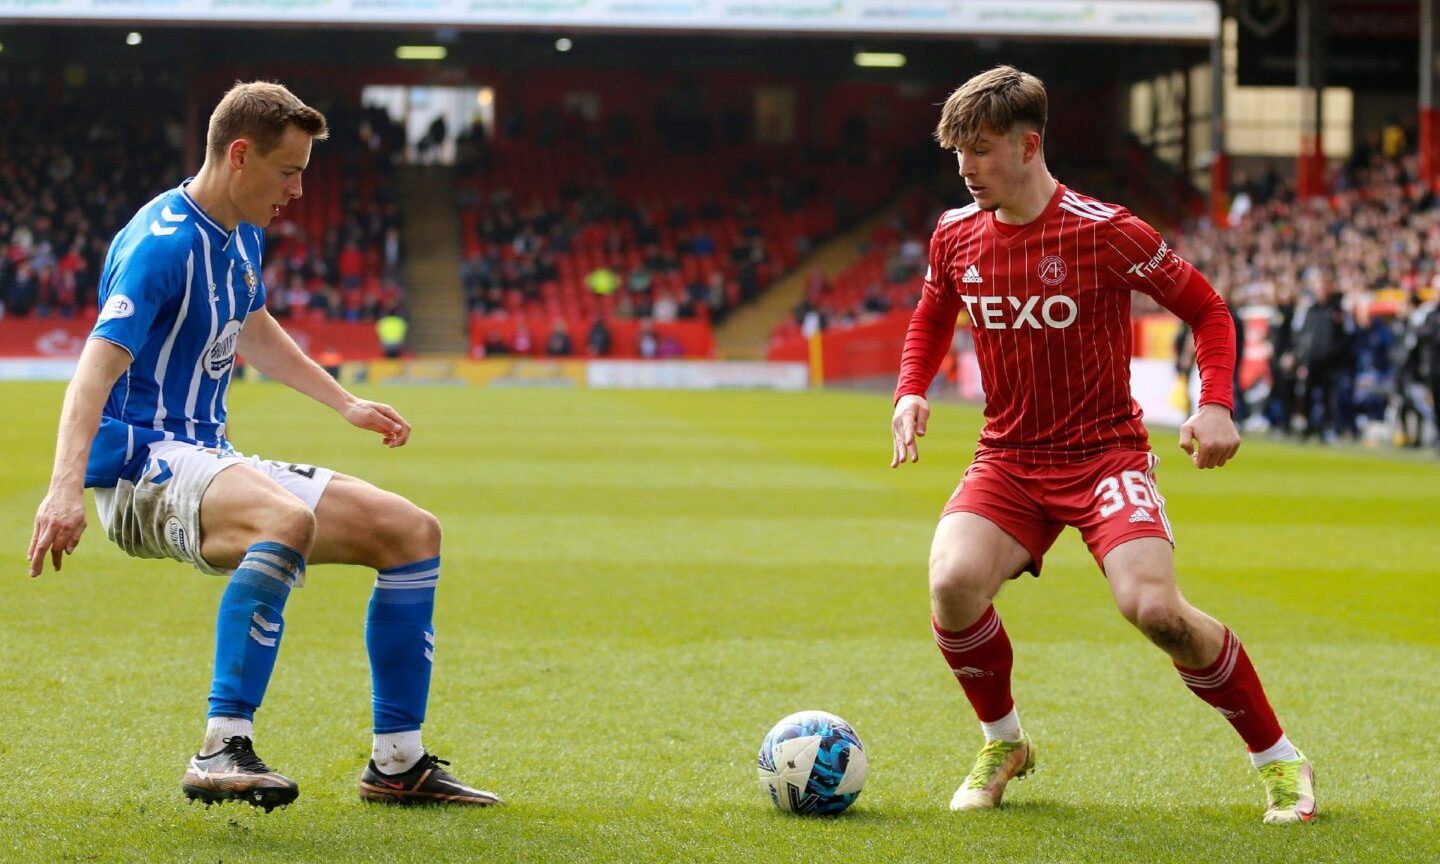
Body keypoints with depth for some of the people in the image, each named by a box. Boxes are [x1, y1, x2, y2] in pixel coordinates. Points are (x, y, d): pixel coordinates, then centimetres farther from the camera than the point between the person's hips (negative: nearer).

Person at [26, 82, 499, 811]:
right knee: (289, 519, -40)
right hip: (143, 466, -10)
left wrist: (345, 404, 40)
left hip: (209, 461, 10)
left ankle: (397, 763, 10)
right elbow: (100, 363, -30)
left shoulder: (242, 236, 13)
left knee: (414, 532, 5)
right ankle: (223, 751, -41)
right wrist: (66, 488, -43)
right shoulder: (162, 243, -17)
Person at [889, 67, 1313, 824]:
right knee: (953, 583, -24)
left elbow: (1207, 310, -2)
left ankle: (1278, 760, -3)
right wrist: (910, 392, 3)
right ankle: (1004, 744, 4)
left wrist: (1215, 405, -17)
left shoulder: (1107, 233, -13)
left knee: (1153, 606, -25)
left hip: (1104, 452, -4)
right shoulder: (956, 236, 1)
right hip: (1007, 458, 4)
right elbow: (931, 320, 22)